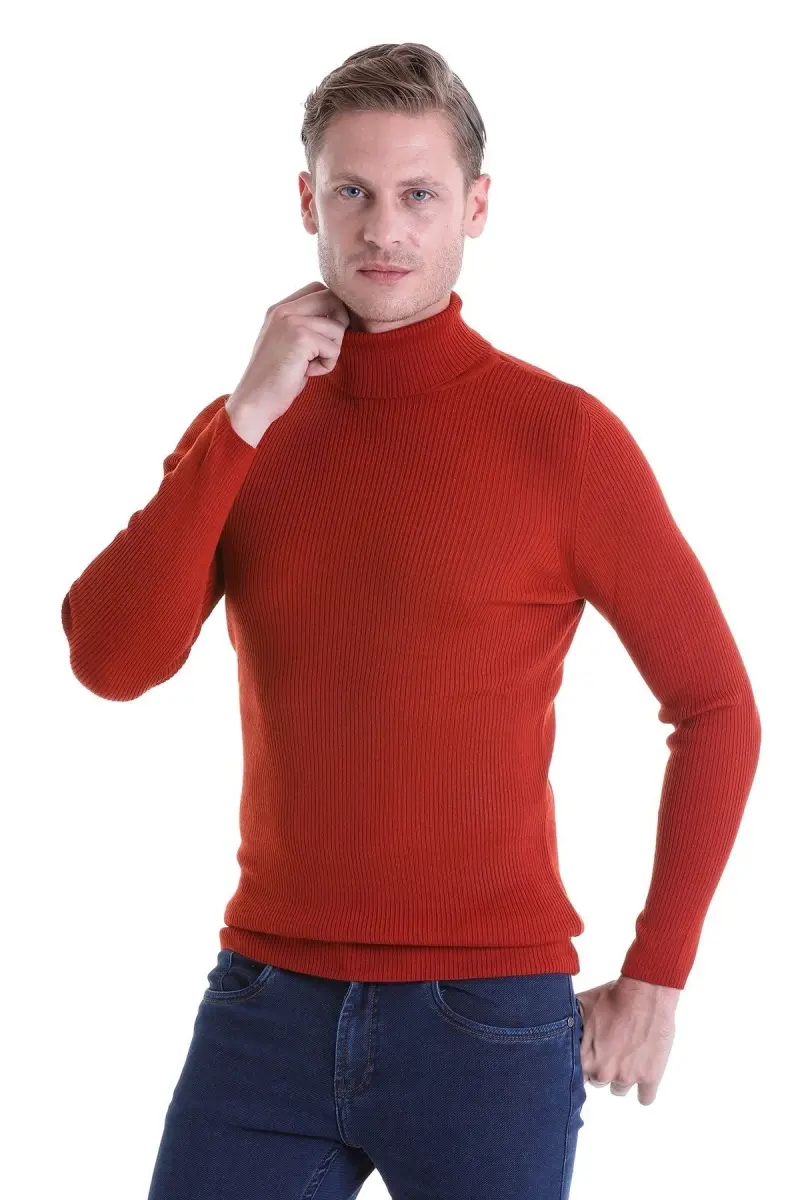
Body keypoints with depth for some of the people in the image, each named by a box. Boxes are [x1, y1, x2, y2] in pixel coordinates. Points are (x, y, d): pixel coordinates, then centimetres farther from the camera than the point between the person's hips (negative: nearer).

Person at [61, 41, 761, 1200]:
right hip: (266, 1009, 3)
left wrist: (656, 978, -4)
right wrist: (244, 420, -12)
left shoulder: (560, 434, -5)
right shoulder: (239, 433, 7)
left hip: (489, 1017, -3)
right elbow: (111, 661, -7)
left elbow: (718, 710, -1)